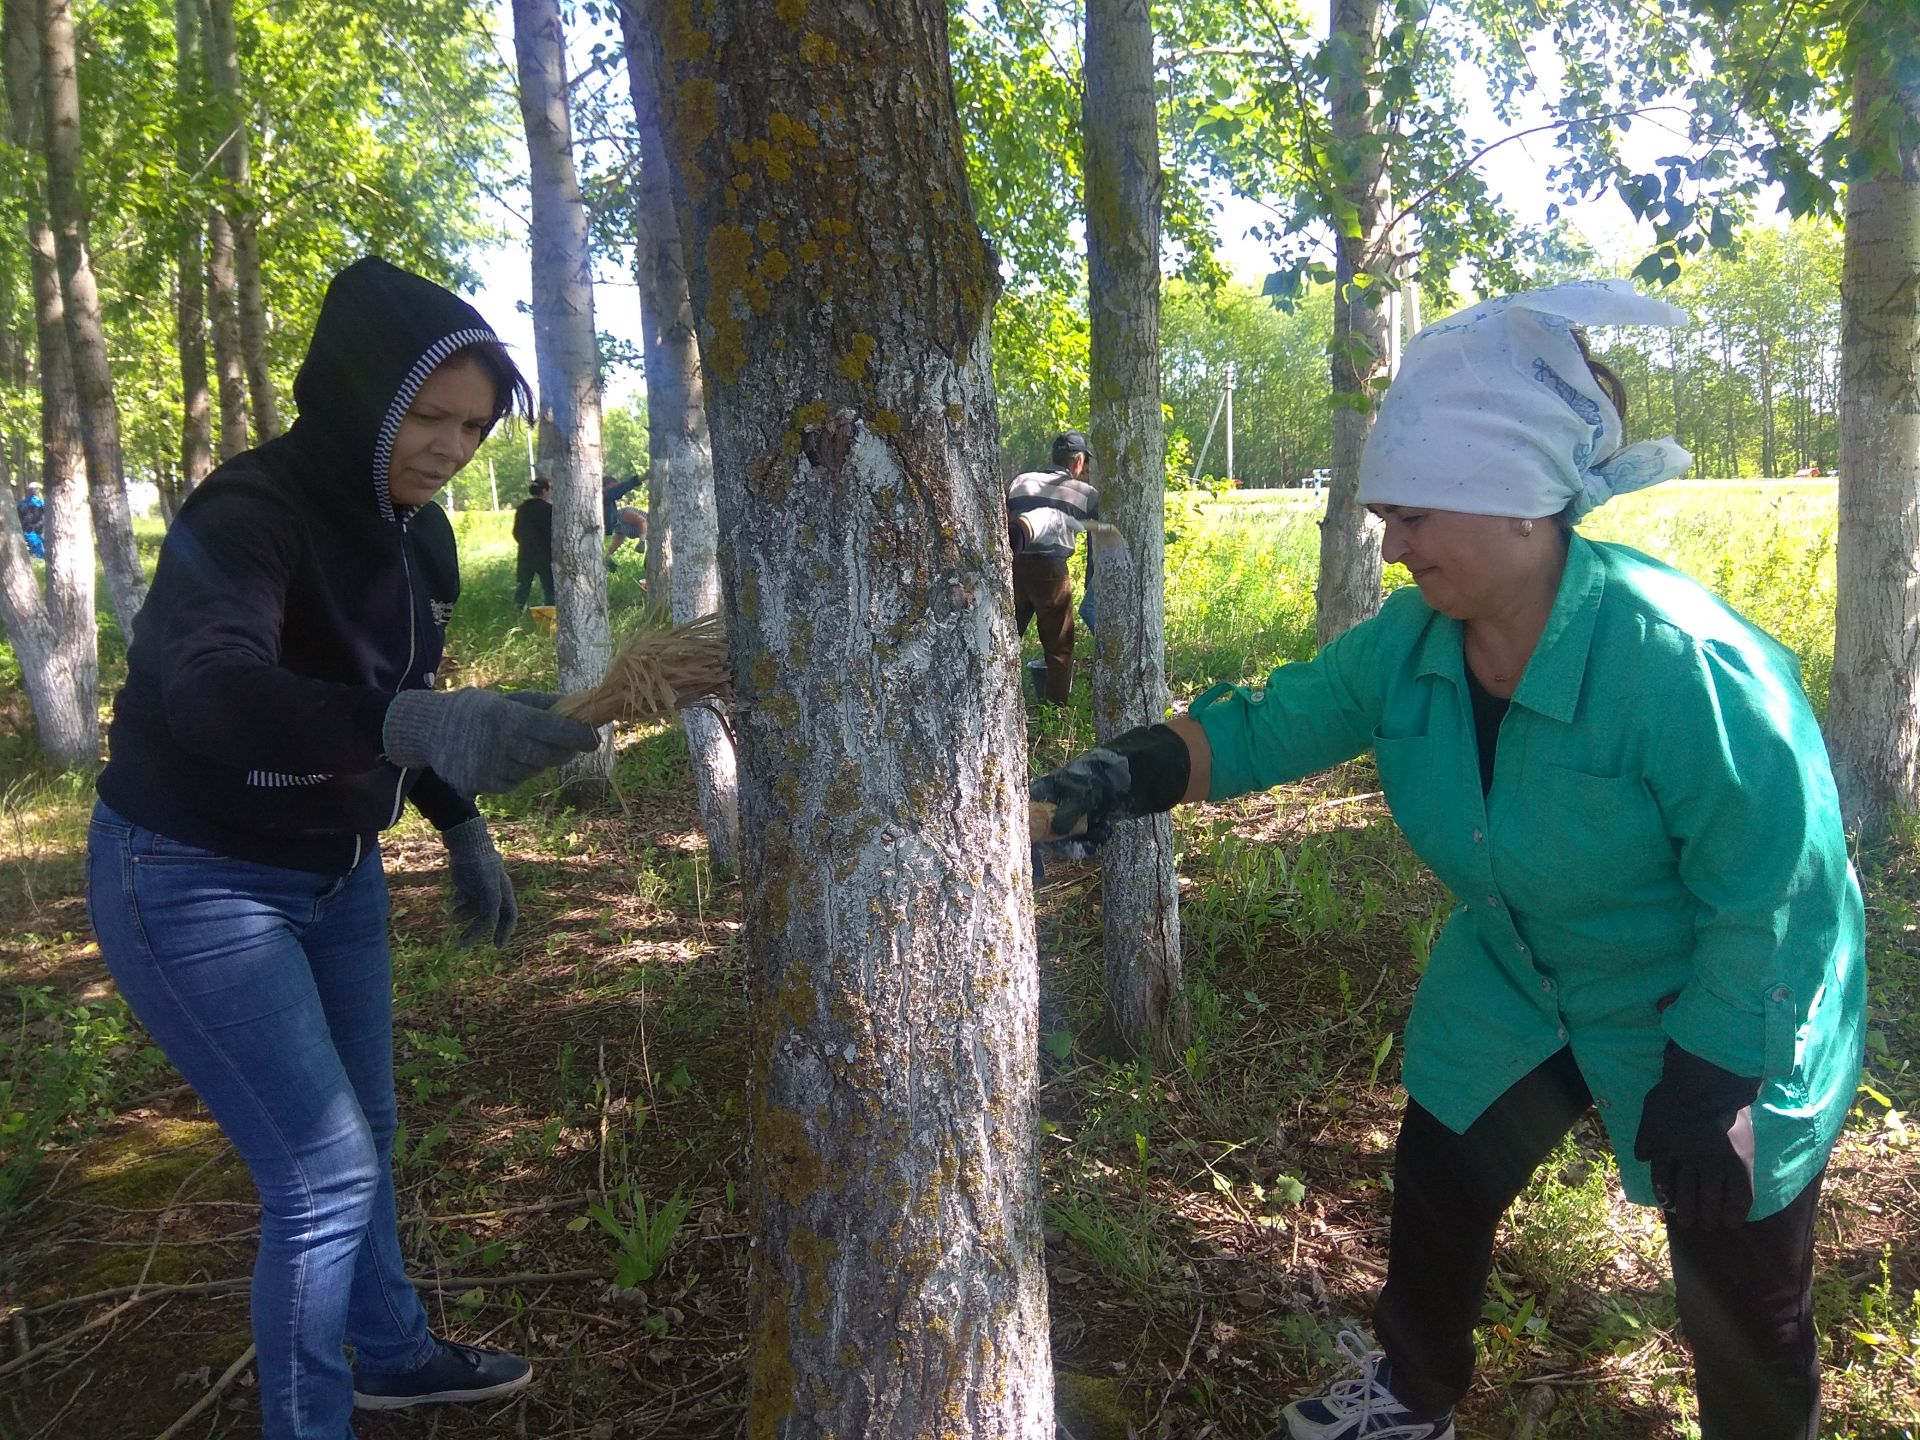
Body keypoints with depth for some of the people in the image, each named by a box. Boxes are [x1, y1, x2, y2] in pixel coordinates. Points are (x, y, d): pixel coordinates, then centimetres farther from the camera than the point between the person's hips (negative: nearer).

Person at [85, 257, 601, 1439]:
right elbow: (211, 690, -47)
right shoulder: (249, 513, -27)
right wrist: (417, 726, -61)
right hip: (196, 884, -7)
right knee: (326, 1168, -6)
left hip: (334, 866, 7)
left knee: (362, 1134, 19)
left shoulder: (417, 532, -3)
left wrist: (462, 827, 5)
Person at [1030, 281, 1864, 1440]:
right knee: (1439, 1185, 17)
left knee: (1743, 1296, 9)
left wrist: (1702, 1090, -22)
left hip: (1721, 1014, -6)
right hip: (1520, 980, 6)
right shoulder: (1411, 640, -15)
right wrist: (1134, 772, -21)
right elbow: (1280, 720, -5)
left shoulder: (1680, 661, -34)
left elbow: (1773, 900, -27)